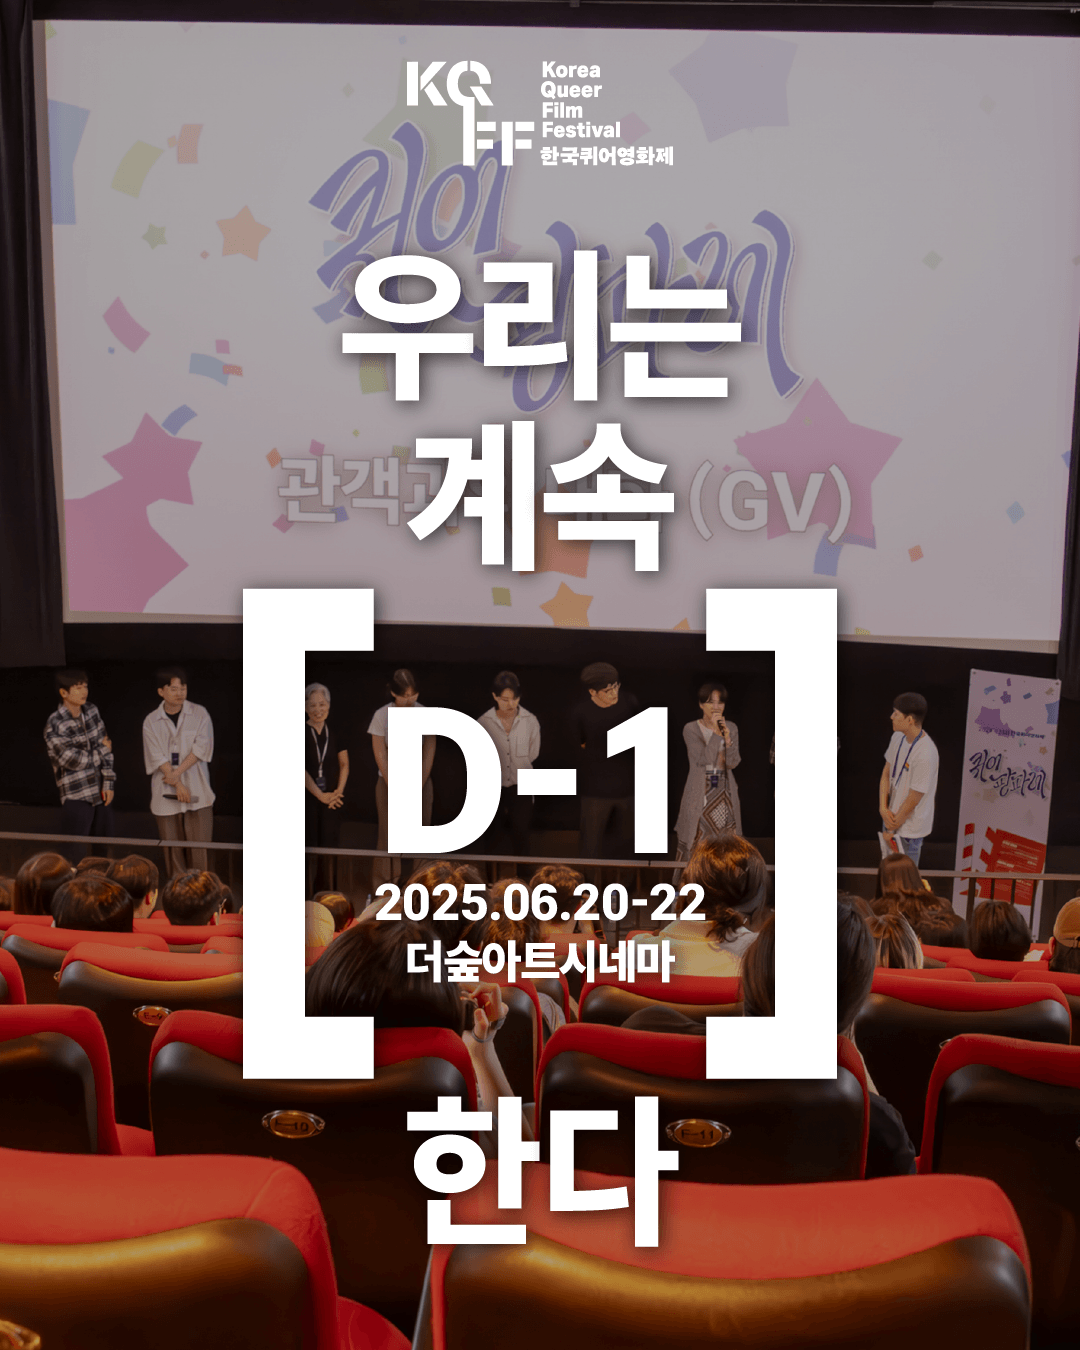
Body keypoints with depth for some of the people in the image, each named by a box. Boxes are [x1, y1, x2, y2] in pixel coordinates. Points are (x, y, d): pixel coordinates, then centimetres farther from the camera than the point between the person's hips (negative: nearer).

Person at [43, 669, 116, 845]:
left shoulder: (92, 711, 4)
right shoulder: (54, 725, -13)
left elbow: (105, 747, 6)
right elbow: (73, 761, -15)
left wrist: (108, 783, -1)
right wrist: (102, 750, -3)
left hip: (100, 793, 5)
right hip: (76, 797, -5)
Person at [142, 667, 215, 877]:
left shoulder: (199, 714, 3)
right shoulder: (151, 721, 4)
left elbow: (202, 747, -6)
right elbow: (157, 757, -4)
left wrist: (177, 772, -14)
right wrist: (178, 785, -13)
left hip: (197, 789, -1)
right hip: (166, 794, 1)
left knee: (199, 846, -4)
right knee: (172, 850, 3)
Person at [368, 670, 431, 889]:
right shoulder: (382, 716, -8)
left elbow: (429, 755, -3)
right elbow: (380, 756, -7)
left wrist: (417, 789, -8)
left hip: (420, 782, 2)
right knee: (390, 838, -3)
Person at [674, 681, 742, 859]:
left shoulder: (731, 728, 7)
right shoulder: (691, 729, -4)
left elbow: (733, 763, -2)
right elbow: (704, 759, -15)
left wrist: (727, 739, -16)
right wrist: (715, 732, -17)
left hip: (724, 791, 3)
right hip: (699, 793, -3)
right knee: (696, 842, -4)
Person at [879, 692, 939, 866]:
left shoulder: (925, 754, -29)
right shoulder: (898, 738, -4)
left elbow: (913, 799, -23)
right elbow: (886, 773, 5)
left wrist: (892, 830, -14)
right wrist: (883, 808, -9)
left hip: (909, 829, -7)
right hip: (893, 818, 8)